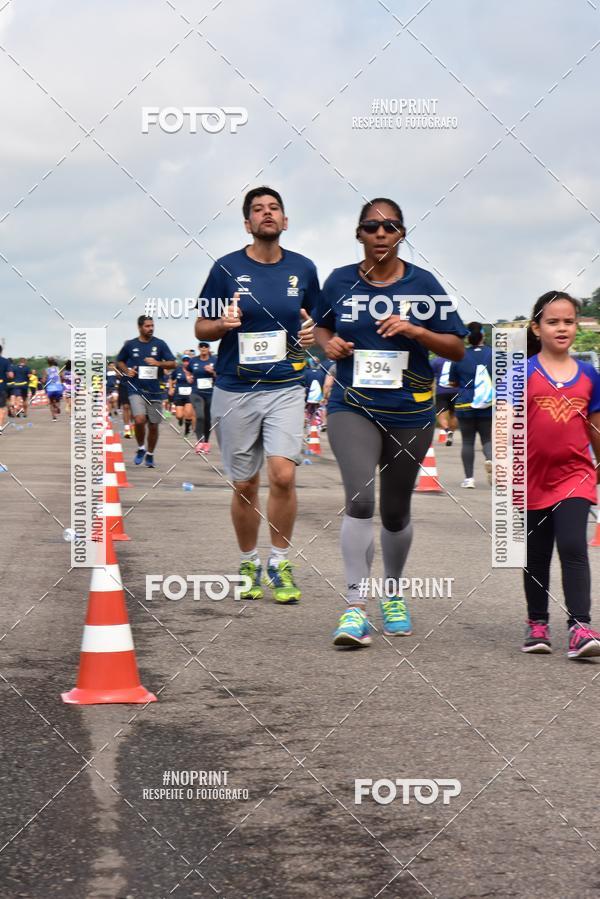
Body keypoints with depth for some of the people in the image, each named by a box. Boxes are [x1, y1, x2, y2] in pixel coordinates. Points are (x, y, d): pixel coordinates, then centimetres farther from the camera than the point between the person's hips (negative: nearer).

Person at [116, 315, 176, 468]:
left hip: (154, 390, 1)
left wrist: (158, 363, -17)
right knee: (139, 420, -21)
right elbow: (119, 362, 17)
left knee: (153, 425, 7)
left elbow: (172, 364, 1)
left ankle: (150, 454, 27)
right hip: (136, 389, -1)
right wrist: (126, 371, -3)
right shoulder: (130, 345, 4)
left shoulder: (160, 344, 2)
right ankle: (141, 448, 4)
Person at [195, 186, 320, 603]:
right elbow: (201, 327, 5)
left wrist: (311, 334, -5)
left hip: (286, 386, 0)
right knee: (244, 485, 6)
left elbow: (318, 321, 18)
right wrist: (223, 324, -16)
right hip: (235, 391, 0)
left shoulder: (303, 268, 5)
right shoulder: (227, 268, -1)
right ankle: (249, 564, 25)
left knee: (283, 475, -15)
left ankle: (280, 563, 3)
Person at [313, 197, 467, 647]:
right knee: (359, 499, -19)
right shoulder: (340, 281, 1)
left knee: (396, 510, 12)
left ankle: (393, 594, 35)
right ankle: (355, 607, -19)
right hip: (353, 408, -1)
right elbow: (321, 327, 19)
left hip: (410, 411, 1)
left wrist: (415, 330, -16)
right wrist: (329, 343, -4)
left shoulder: (422, 284, -1)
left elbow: (458, 348, 1)